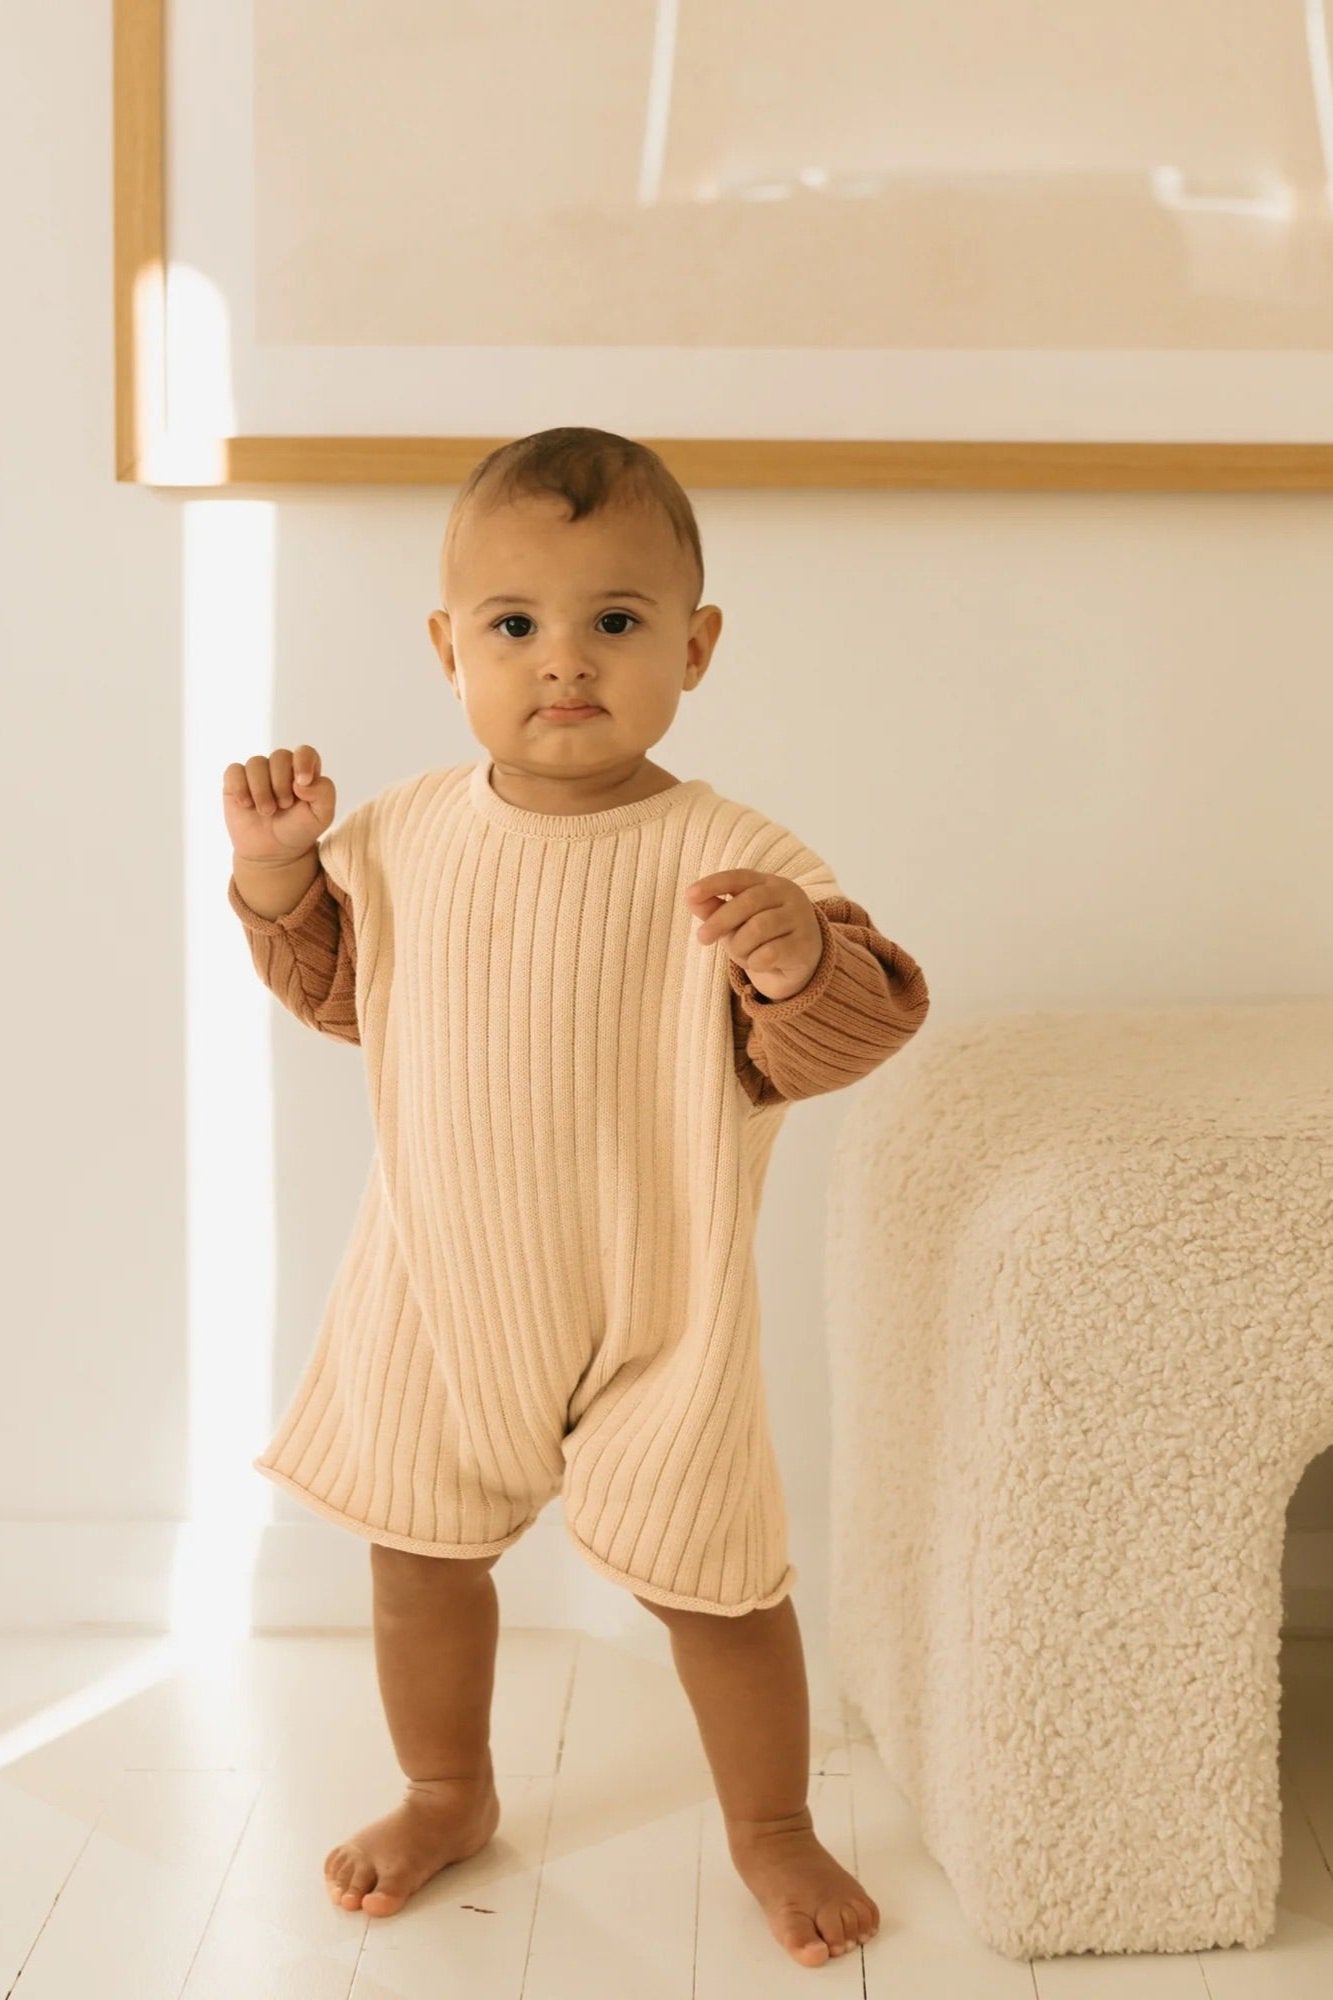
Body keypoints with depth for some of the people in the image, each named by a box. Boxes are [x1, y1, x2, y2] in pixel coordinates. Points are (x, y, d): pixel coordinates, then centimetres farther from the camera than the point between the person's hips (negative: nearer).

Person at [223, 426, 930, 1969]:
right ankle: (446, 1793, 46)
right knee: (418, 1553, 19)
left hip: (651, 1304, -3)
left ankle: (771, 1827, 36)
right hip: (436, 1288, 4)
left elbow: (832, 1046, -19)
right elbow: (341, 988, 11)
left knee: (711, 1581, 9)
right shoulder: (402, 832, -4)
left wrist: (799, 964, -39)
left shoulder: (727, 861, -18)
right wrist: (277, 872, -4)